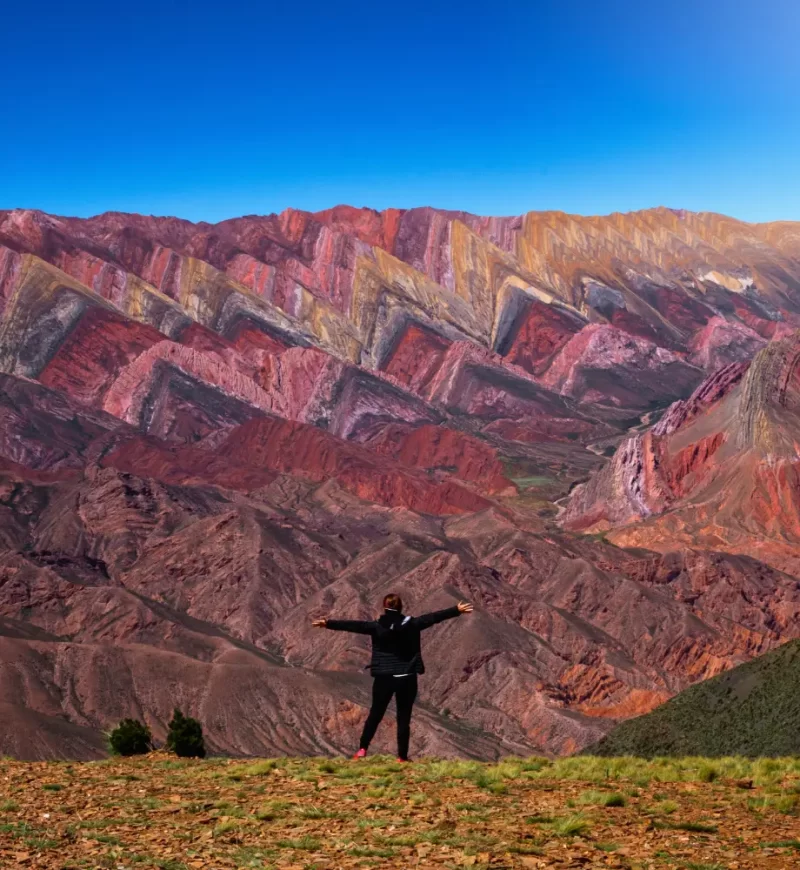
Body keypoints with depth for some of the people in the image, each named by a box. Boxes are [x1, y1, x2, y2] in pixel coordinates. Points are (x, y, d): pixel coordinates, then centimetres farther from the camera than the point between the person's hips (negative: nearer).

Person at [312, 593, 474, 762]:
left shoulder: (376, 626, -5)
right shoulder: (411, 624, -2)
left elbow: (353, 625, -5)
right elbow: (434, 617, 4)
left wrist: (328, 623, -1)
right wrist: (457, 610, 13)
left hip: (384, 678, 0)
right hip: (407, 678, 0)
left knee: (375, 714, 13)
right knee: (404, 718, 6)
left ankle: (362, 748, 6)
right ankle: (402, 756, 5)